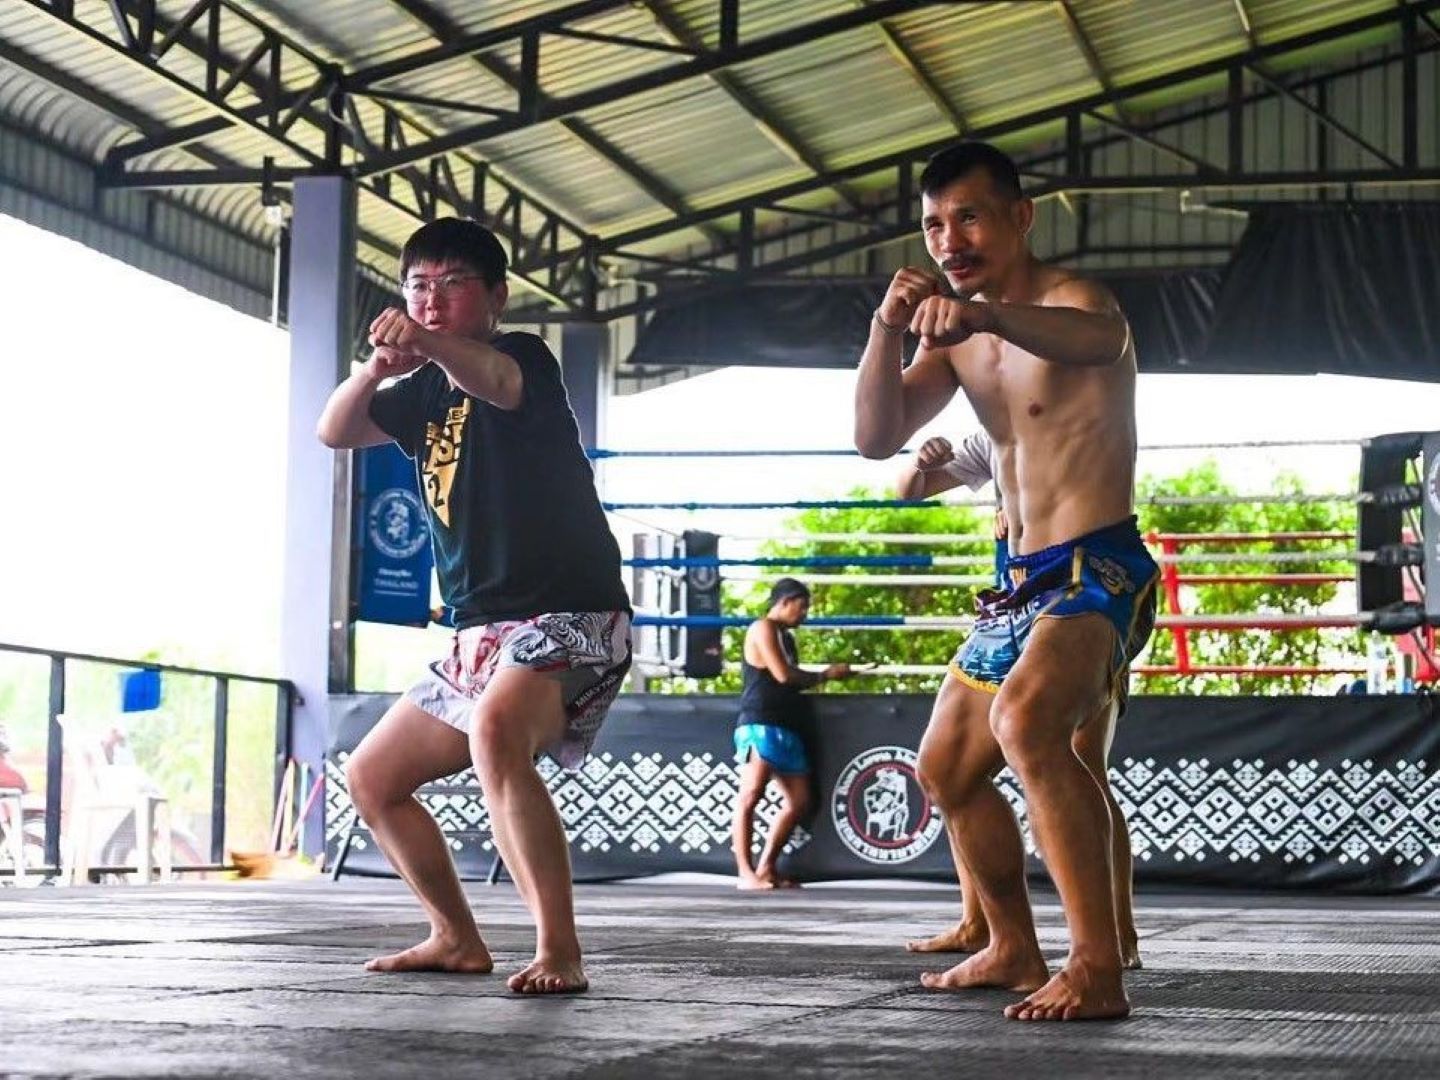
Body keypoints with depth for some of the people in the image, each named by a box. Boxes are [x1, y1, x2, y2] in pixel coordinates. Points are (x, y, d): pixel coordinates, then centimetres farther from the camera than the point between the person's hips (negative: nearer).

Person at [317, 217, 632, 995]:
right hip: (479, 636, 9)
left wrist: (432, 344, -56)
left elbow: (498, 380, -33)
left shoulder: (525, 358, -9)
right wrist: (378, 366, -18)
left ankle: (559, 950, -38)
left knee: (494, 732, -38)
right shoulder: (425, 393, 15)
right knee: (371, 776, 14)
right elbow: (335, 431, 3)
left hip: (569, 619, -9)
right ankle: (458, 939, 27)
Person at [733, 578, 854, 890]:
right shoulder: (763, 629, -3)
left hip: (787, 729, 10)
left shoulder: (786, 636, 24)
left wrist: (825, 676, 9)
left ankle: (766, 868, 11)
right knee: (750, 797, -13)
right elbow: (783, 675, -12)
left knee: (798, 800, 6)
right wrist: (825, 675, 0)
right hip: (760, 726, -10)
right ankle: (745, 873, -15)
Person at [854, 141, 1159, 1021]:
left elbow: (1094, 337, -40)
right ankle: (1015, 949, 35)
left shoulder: (1071, 299, -13)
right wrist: (886, 330, -15)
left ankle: (1099, 967, -33)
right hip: (1022, 581, 9)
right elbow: (878, 438, 2)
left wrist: (985, 314, -60)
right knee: (947, 769, 17)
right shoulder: (957, 334, 11)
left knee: (1025, 721, -34)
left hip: (1101, 570, -9)